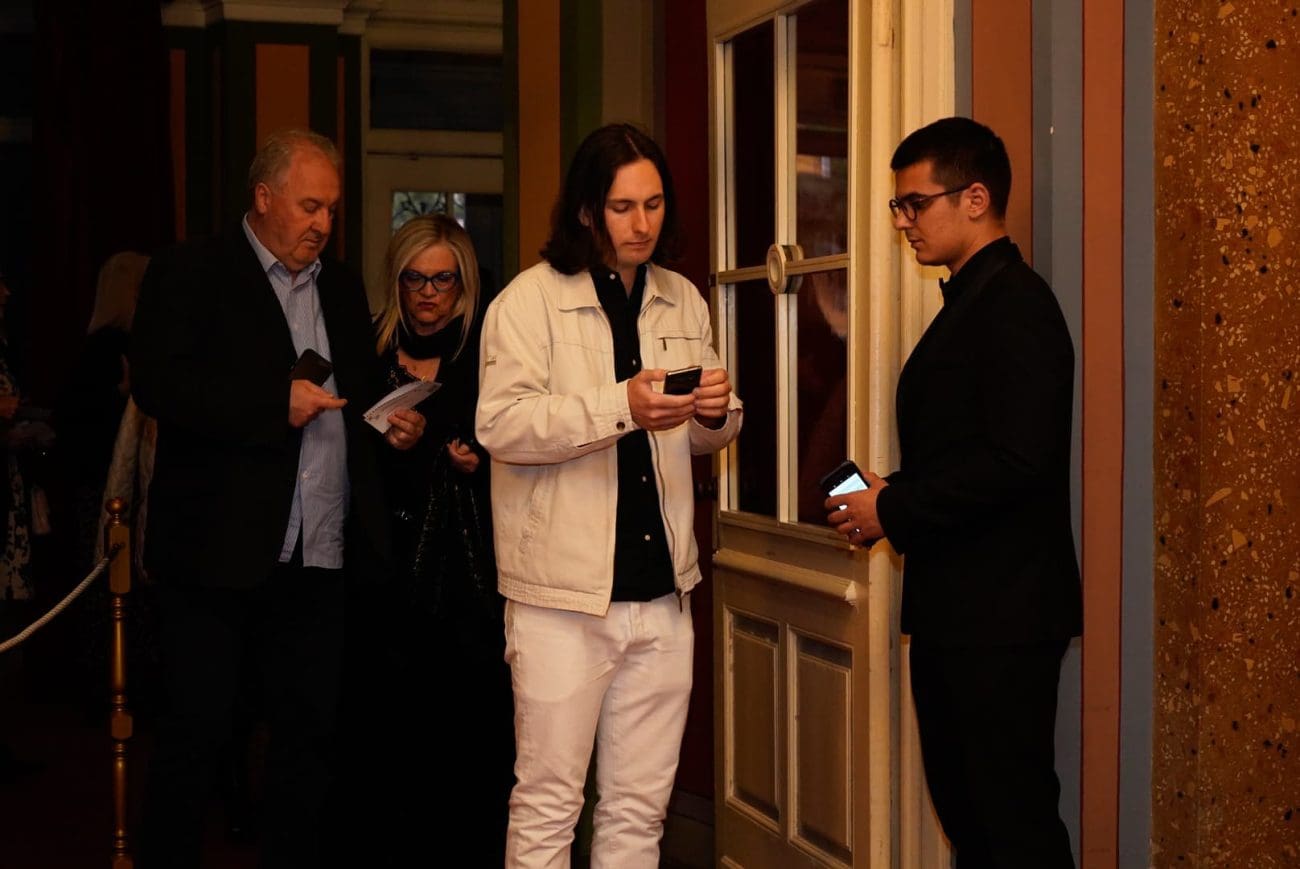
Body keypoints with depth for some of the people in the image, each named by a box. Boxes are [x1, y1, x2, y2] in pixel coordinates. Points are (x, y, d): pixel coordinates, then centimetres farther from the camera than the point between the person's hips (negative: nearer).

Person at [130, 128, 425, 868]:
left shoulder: (343, 288, 17)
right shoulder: (192, 273, -2)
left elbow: (364, 388, 26)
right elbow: (157, 383, -13)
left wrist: (396, 420, 4)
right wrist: (276, 403, -19)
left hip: (320, 557, 6)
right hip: (221, 550, -5)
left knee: (311, 729, 10)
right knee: (196, 730, 3)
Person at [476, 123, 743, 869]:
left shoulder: (684, 302, 12)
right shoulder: (530, 298, -4)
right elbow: (500, 424, -17)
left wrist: (716, 413, -3)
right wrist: (621, 407, -27)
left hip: (663, 590, 5)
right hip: (563, 594, -5)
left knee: (640, 807, 12)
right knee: (547, 804, 1)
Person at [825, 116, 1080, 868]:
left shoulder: (1015, 304, -15)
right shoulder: (970, 300, 15)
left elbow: (1016, 459, -24)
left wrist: (893, 511, -16)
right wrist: (893, 493, 3)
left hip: (1001, 614, -10)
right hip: (954, 609, 10)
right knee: (961, 802, 18)